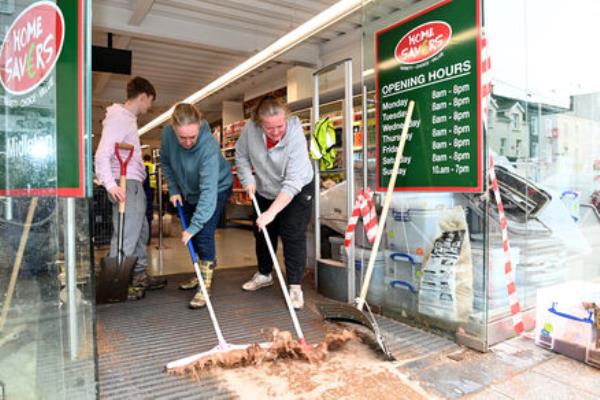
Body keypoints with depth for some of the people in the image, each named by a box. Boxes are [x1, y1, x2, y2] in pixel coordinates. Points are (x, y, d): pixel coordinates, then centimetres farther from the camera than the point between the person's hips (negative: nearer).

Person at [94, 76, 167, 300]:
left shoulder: (129, 118, 18)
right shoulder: (118, 118, -12)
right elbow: (102, 154, -22)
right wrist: (110, 184, -33)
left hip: (135, 184, 11)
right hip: (125, 185, -11)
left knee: (140, 231, 16)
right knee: (126, 235, -7)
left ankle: (139, 277, 26)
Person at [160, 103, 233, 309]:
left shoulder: (209, 146, -39)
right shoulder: (167, 133, -23)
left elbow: (208, 191, -41)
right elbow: (165, 162, -1)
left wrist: (194, 226, -41)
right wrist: (173, 189, -6)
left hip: (217, 188, -6)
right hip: (187, 190, 6)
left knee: (204, 234, -14)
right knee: (192, 235, 13)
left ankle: (205, 286, -2)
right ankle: (203, 274, 32)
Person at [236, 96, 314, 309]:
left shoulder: (295, 136, -34)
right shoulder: (251, 128, -22)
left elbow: (292, 183, -39)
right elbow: (241, 154, -2)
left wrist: (271, 213, -41)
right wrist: (248, 179, -15)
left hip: (297, 191, -5)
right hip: (265, 191, 5)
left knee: (293, 236, -10)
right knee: (262, 233, 15)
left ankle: (295, 287, 3)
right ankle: (264, 275, 35)